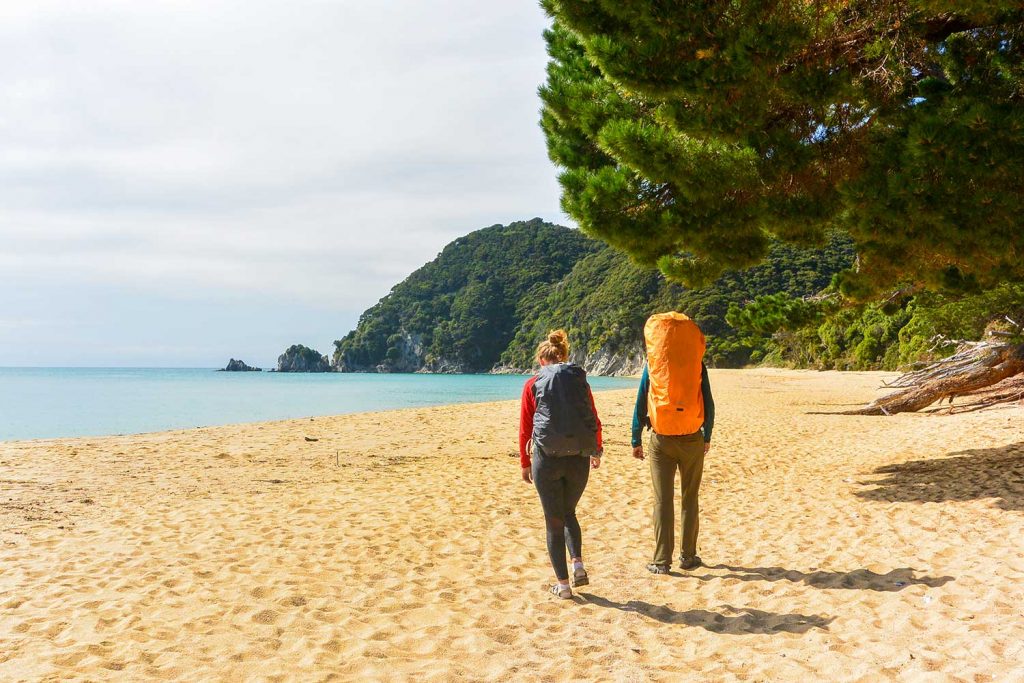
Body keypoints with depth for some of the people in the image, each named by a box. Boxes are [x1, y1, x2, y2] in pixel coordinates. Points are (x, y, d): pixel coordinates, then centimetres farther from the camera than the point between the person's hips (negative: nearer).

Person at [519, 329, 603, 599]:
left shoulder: (533, 384, 1)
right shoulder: (580, 380, 8)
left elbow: (525, 428, 1)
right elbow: (595, 422, 12)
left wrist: (525, 463, 11)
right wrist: (597, 451, 28)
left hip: (547, 458, -2)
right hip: (579, 458, 3)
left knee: (554, 520, 8)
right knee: (568, 513, 24)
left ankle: (563, 584, 11)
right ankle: (578, 564, 8)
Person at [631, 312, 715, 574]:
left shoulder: (652, 366, -1)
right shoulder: (697, 365, -1)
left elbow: (640, 405, 0)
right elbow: (709, 404, 3)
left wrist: (636, 440, 7)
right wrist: (707, 436, 15)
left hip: (661, 441, -1)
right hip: (692, 440, 1)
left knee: (662, 501, 3)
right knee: (690, 499, 12)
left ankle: (662, 560, 3)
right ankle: (688, 556, 17)